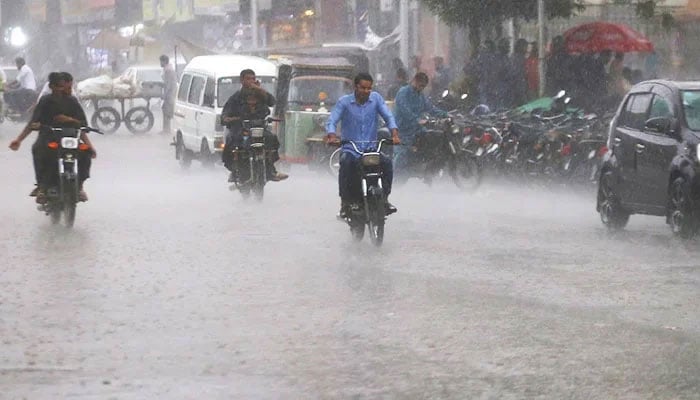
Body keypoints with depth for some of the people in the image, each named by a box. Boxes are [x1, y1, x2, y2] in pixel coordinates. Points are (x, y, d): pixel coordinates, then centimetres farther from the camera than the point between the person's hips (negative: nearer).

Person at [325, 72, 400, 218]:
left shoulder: (376, 98, 6)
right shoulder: (344, 101, 0)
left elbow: (388, 116, -1)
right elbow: (332, 120, -8)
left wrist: (394, 134, -21)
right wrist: (332, 136, -30)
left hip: (371, 148, 2)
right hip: (350, 149, -2)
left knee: (387, 162, -26)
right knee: (346, 162, -34)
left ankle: (384, 198, -11)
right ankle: (345, 203, -25)